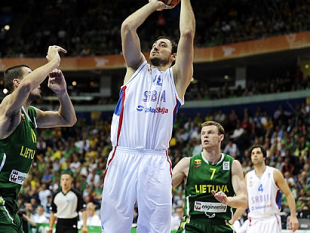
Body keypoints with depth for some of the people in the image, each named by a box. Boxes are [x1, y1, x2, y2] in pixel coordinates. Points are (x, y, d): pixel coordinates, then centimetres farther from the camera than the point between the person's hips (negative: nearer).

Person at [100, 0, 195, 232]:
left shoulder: (176, 77, 15)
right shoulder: (137, 68, 20)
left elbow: (187, 33, 5)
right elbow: (127, 27, 10)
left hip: (156, 162, -1)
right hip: (123, 157, 1)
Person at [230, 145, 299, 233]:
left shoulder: (274, 173, 0)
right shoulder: (248, 177, 11)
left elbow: (288, 194, -1)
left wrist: (293, 216, -11)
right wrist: (232, 220, 11)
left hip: (271, 220, -3)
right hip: (254, 221, 4)